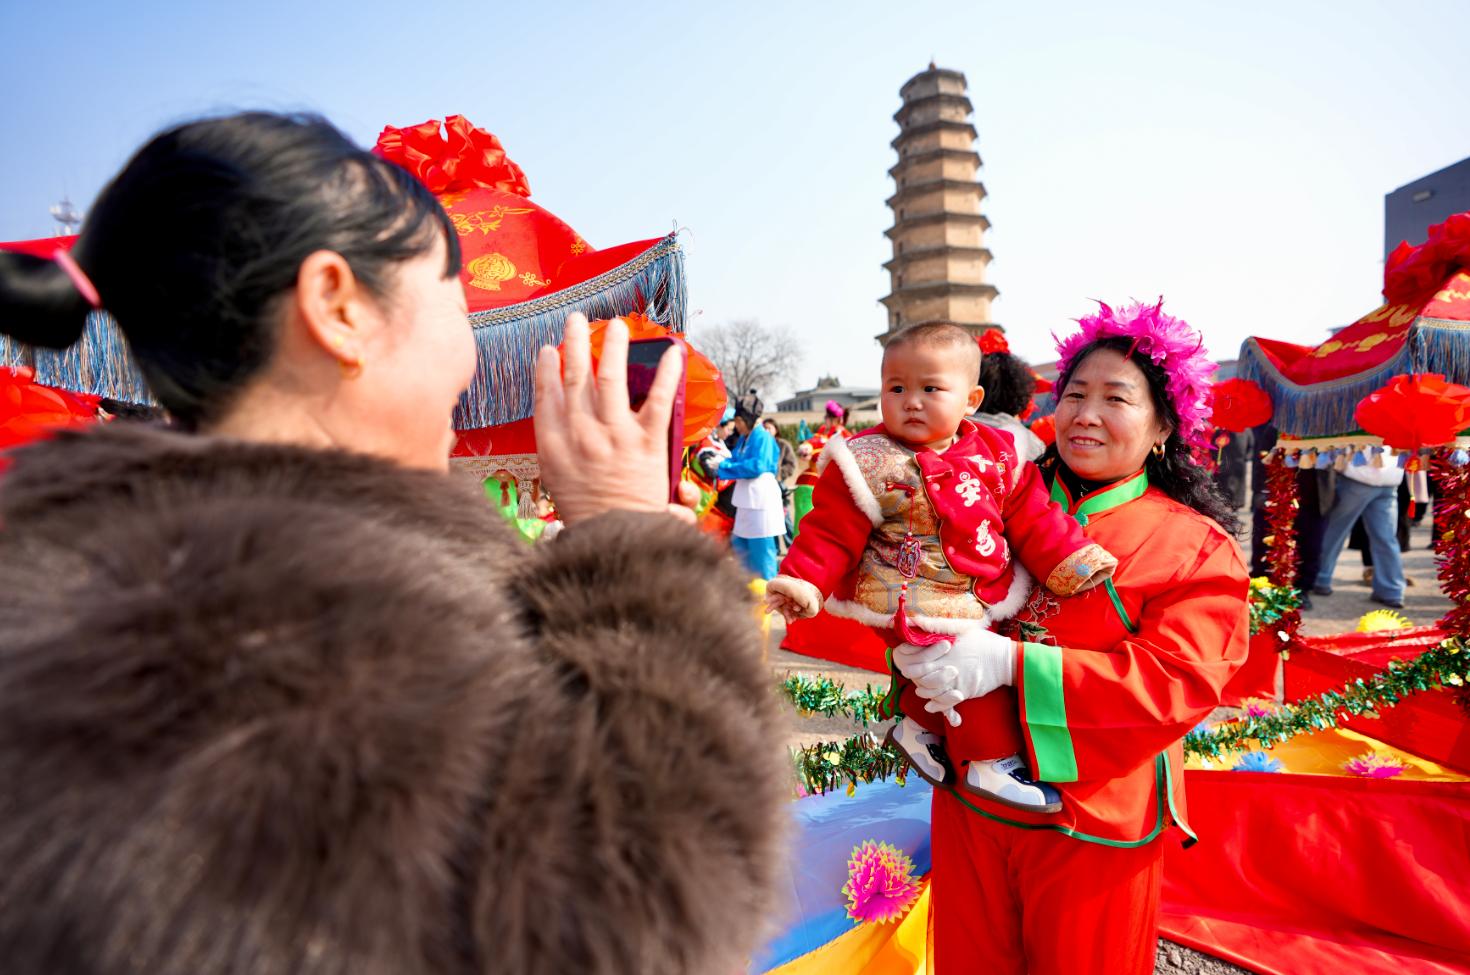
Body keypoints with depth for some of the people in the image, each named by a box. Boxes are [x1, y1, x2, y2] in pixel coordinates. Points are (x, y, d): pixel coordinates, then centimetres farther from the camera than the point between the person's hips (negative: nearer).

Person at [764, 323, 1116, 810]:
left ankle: (918, 725, 37)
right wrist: (805, 581, -19)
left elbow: (1032, 517, 7)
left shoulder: (997, 454, 2)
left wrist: (1070, 559, -1)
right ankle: (990, 761, 4)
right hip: (915, 602, -6)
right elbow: (832, 531, -10)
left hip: (982, 598, 6)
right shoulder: (870, 462, -10)